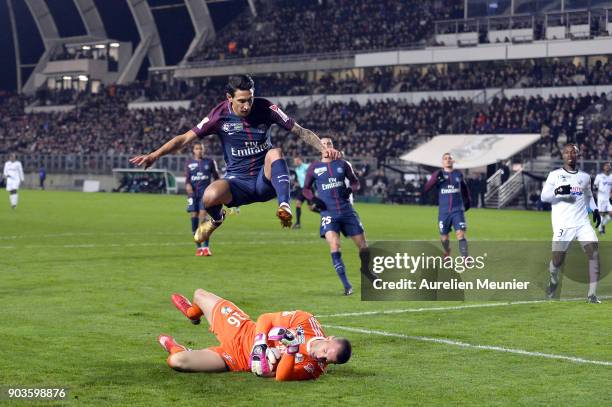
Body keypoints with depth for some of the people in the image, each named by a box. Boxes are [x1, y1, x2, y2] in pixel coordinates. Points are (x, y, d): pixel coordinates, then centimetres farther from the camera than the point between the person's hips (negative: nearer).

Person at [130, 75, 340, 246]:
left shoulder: (265, 108, -7)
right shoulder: (220, 114, -7)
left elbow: (300, 131, -3)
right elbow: (186, 138, -4)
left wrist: (323, 148, -18)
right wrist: (155, 155, -13)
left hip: (265, 179, -1)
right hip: (238, 181, 1)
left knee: (275, 153, -32)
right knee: (210, 196, -31)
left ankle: (285, 207, -38)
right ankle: (216, 219, 6)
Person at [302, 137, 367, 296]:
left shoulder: (342, 164, 8)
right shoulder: (314, 168, 6)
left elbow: (355, 182, 15)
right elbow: (306, 189, 14)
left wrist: (350, 189, -7)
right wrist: (314, 199, -5)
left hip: (347, 210, 2)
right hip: (328, 213, -2)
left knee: (362, 245, 4)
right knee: (334, 246, -21)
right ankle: (347, 286, -17)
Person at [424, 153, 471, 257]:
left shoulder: (458, 174, 6)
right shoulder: (438, 174, 1)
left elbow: (464, 188, 24)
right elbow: (426, 188, -10)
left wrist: (467, 201, 25)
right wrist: (435, 179, -26)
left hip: (458, 210, 0)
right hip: (443, 212, 0)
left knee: (460, 234, -16)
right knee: (444, 237, 9)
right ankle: (447, 255, 39)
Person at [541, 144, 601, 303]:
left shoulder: (585, 177, 14)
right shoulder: (555, 175, 2)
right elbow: (544, 196, -3)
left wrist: (595, 210, 14)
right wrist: (558, 191, -22)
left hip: (582, 223, 3)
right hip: (563, 224, -3)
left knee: (594, 252, -15)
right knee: (557, 259, -1)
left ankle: (592, 295, -13)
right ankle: (553, 281, 35)